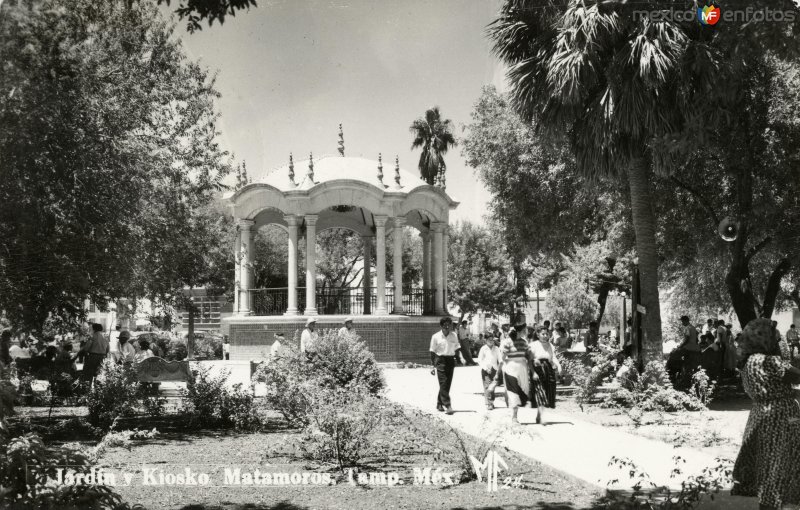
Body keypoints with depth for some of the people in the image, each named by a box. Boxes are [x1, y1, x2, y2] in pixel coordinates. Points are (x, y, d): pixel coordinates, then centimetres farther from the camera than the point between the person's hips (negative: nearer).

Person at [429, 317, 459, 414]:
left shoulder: (454, 336, 5)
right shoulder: (436, 337, -4)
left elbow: (457, 349, 14)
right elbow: (432, 352, 1)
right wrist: (433, 366, 0)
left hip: (451, 360, 4)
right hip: (440, 360, -4)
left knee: (447, 384, 6)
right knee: (443, 383, -11)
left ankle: (439, 404, 20)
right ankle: (447, 406, -15)